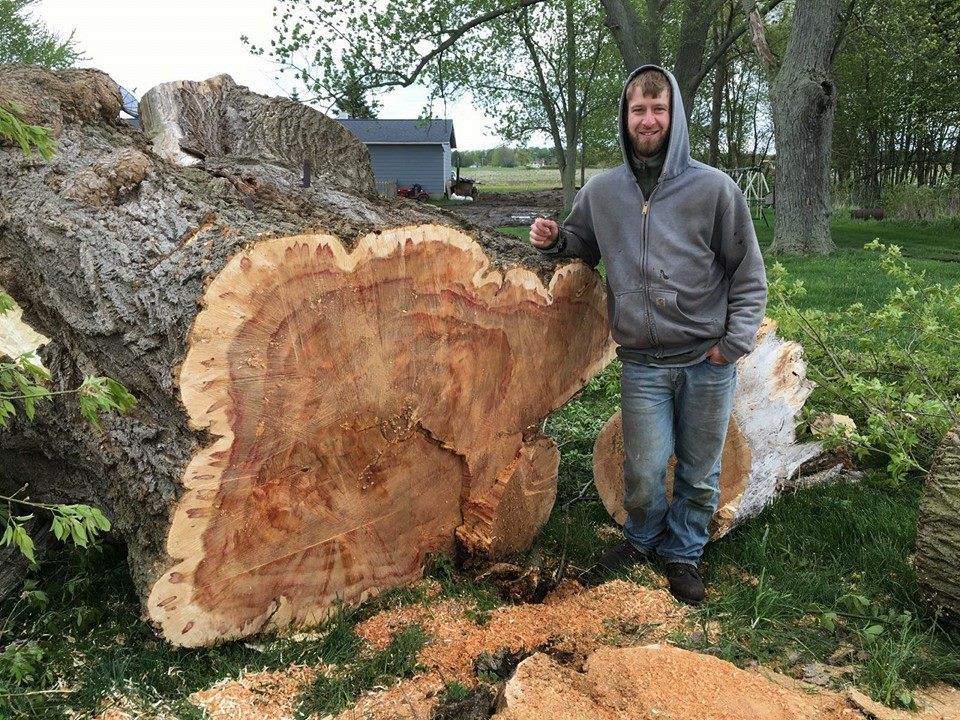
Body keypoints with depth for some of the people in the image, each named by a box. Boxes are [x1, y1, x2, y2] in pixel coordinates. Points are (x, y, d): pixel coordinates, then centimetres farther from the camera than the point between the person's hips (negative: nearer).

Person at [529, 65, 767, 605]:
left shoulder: (715, 188, -5)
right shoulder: (601, 191, 3)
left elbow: (749, 275, 1)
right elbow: (583, 246, 21)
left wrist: (735, 343, -7)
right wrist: (553, 240, -1)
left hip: (708, 362, -1)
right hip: (643, 364, 1)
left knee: (700, 473, 12)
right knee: (645, 472, 3)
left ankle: (685, 553, 36)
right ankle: (642, 540, 34)